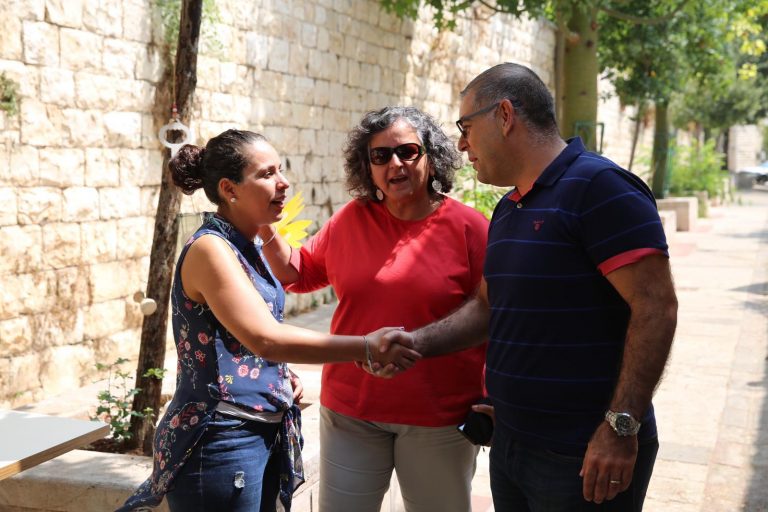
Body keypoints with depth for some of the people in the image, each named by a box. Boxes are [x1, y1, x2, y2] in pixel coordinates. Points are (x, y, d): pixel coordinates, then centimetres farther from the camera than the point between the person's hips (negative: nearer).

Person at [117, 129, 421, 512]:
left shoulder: (246, 249, 10)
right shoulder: (209, 249, -17)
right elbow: (265, 337, -28)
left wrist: (280, 374, 6)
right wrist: (367, 347, -29)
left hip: (264, 433, 9)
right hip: (220, 441, -8)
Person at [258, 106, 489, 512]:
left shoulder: (467, 227, -9)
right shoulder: (351, 219, 2)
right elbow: (300, 273, 14)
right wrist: (265, 229, 0)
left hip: (438, 420, -2)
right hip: (351, 413, 3)